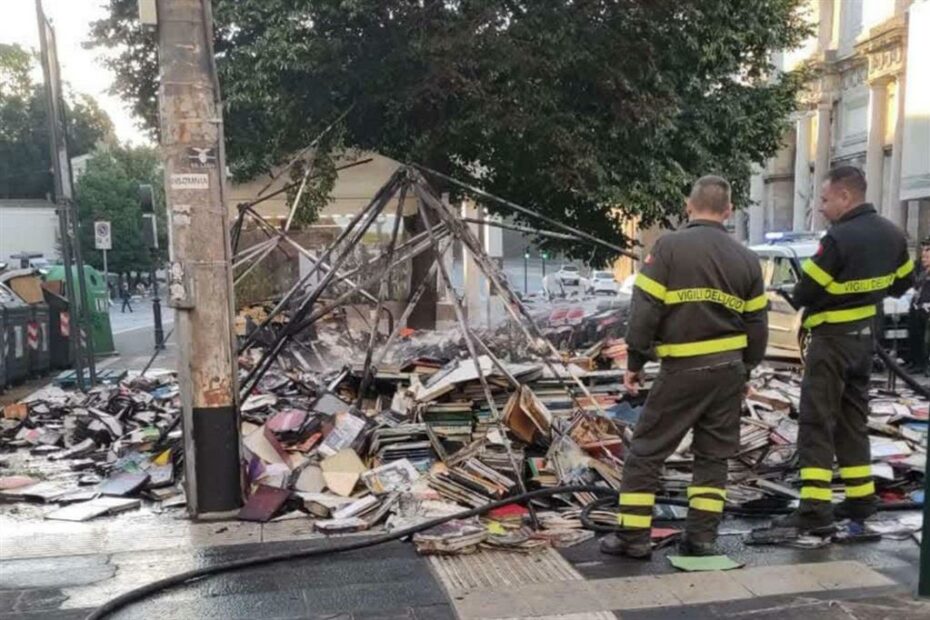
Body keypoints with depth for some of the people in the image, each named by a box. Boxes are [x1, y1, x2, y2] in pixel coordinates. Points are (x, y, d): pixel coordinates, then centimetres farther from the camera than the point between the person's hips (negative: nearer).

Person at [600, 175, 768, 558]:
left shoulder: (668, 247, -7)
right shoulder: (746, 260, 9)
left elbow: (645, 310, -11)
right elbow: (757, 325, 13)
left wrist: (635, 362, -2)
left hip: (682, 369, -5)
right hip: (729, 369, 5)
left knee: (646, 451, 4)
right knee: (713, 455, 15)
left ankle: (632, 537, 7)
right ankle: (702, 536, 16)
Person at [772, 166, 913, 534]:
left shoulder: (839, 238, -23)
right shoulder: (892, 235, 4)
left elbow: (803, 294, -18)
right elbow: (902, 283, 18)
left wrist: (805, 301, 4)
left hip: (832, 339, -8)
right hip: (865, 337, 8)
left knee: (816, 422, -5)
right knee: (853, 419, 18)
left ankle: (815, 510, -8)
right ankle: (860, 499, 25)